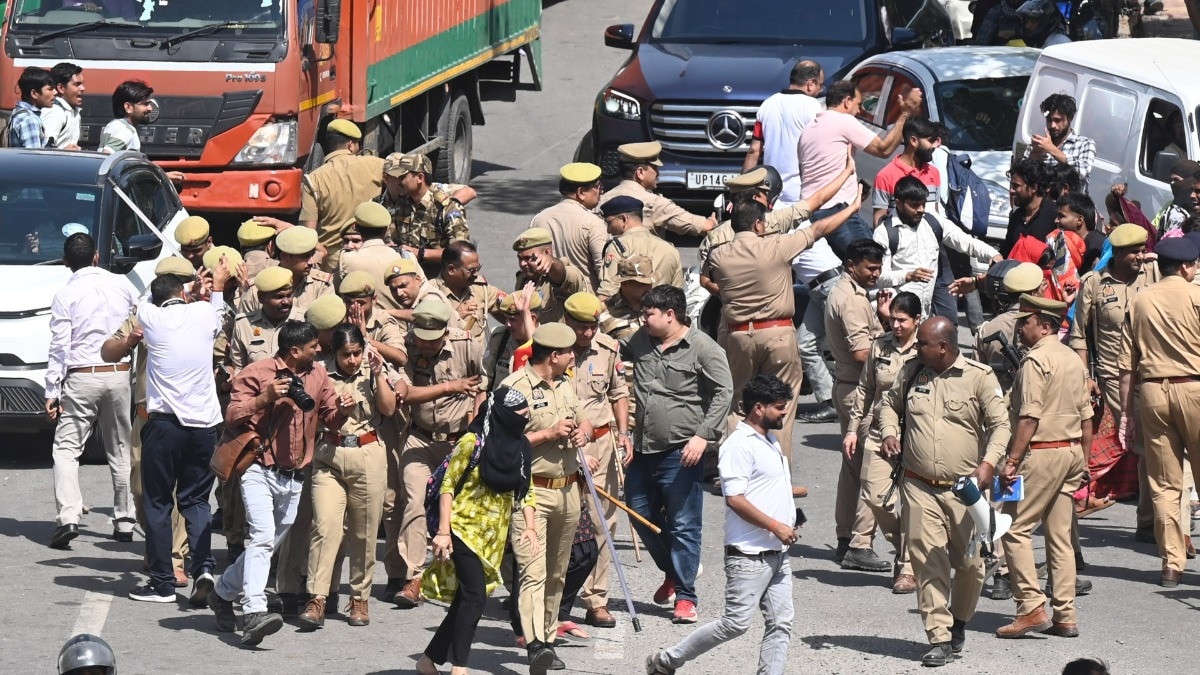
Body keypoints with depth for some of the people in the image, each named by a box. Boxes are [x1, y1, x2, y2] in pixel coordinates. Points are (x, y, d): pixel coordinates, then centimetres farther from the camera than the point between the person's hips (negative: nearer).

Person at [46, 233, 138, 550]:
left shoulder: (66, 295, -6)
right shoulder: (122, 285, 3)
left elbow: (59, 347, -7)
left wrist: (52, 392, -4)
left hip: (81, 379, -3)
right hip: (120, 374, 3)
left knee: (66, 448, -3)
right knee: (120, 450, 14)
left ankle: (68, 517, -21)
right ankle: (124, 521, 16)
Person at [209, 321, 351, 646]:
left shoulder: (318, 375, 11)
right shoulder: (256, 373, -6)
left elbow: (331, 418, 15)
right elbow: (232, 417, -9)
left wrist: (343, 409, -8)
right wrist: (265, 398, -23)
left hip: (294, 478, 7)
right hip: (260, 470, -7)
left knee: (269, 543, 14)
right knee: (263, 536, -23)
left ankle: (223, 594, 34)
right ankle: (254, 613, -34)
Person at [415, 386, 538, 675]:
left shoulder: (520, 447, 6)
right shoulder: (473, 442, -12)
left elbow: (526, 490, 12)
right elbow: (448, 485, -10)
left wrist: (530, 527, -2)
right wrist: (443, 531, -16)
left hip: (494, 535, 7)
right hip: (465, 529, -7)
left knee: (467, 599, 8)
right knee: (475, 595, -16)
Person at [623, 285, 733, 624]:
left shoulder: (703, 348, -9)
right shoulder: (640, 341, 10)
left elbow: (724, 393, -10)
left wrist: (704, 435, -18)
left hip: (681, 452, -7)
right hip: (643, 449, 7)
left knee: (684, 526, -3)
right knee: (642, 516, 15)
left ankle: (685, 596, 3)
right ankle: (672, 573, 36)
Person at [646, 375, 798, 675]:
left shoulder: (771, 442, 16)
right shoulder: (740, 445, -15)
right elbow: (735, 498, -21)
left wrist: (788, 525, 16)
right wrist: (775, 526, -19)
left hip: (777, 553, 9)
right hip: (749, 555, -9)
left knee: (780, 623, 3)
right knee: (735, 623, -6)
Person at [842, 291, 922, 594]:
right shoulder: (880, 347, 9)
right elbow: (865, 390, 16)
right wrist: (853, 429, 14)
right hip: (879, 431, 4)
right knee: (874, 496, -3)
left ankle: (909, 568, 8)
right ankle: (902, 548, 22)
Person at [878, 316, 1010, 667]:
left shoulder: (979, 377, -6)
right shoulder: (911, 372, 5)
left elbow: (1000, 425, -5)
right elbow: (890, 404, 23)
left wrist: (989, 463, -20)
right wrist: (890, 432, 3)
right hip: (919, 487, 2)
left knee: (969, 562, 5)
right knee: (928, 562, -6)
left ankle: (959, 621, 32)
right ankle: (940, 639, -4)